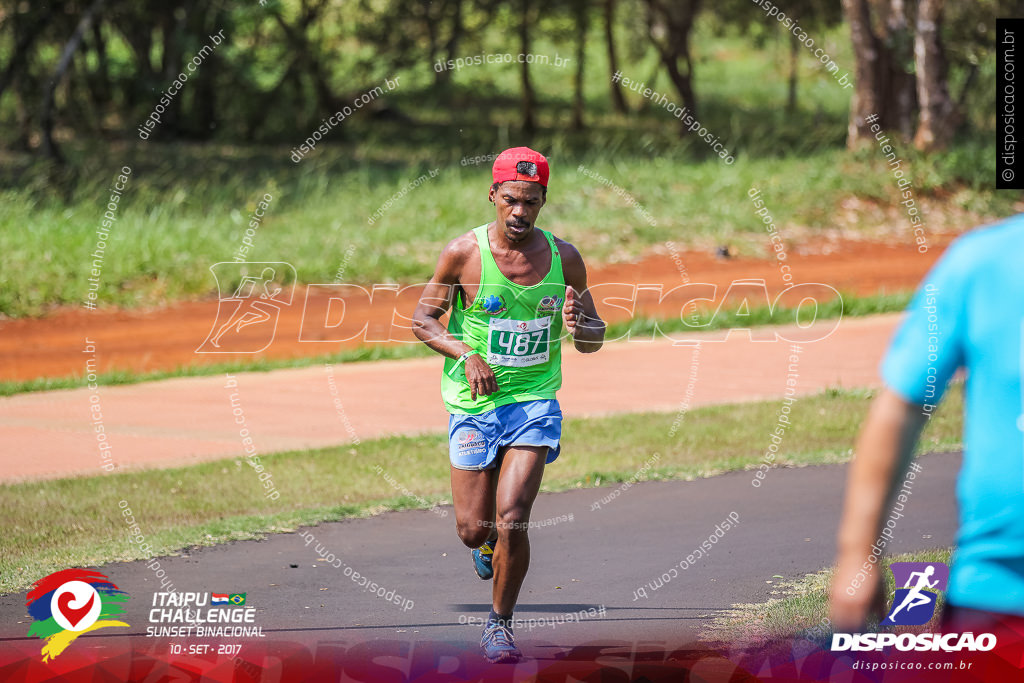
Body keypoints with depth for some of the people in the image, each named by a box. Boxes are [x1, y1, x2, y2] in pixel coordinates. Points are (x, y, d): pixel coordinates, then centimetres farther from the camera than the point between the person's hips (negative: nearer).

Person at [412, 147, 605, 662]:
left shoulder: (563, 257, -1)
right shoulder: (464, 252, -8)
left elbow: (593, 339, 7)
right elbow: (422, 320, -3)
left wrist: (580, 328, -17)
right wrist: (466, 355, -19)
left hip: (534, 403, 0)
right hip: (474, 406, 0)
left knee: (512, 520, -14)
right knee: (474, 530, 1)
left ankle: (500, 623, 6)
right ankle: (489, 543, 40)